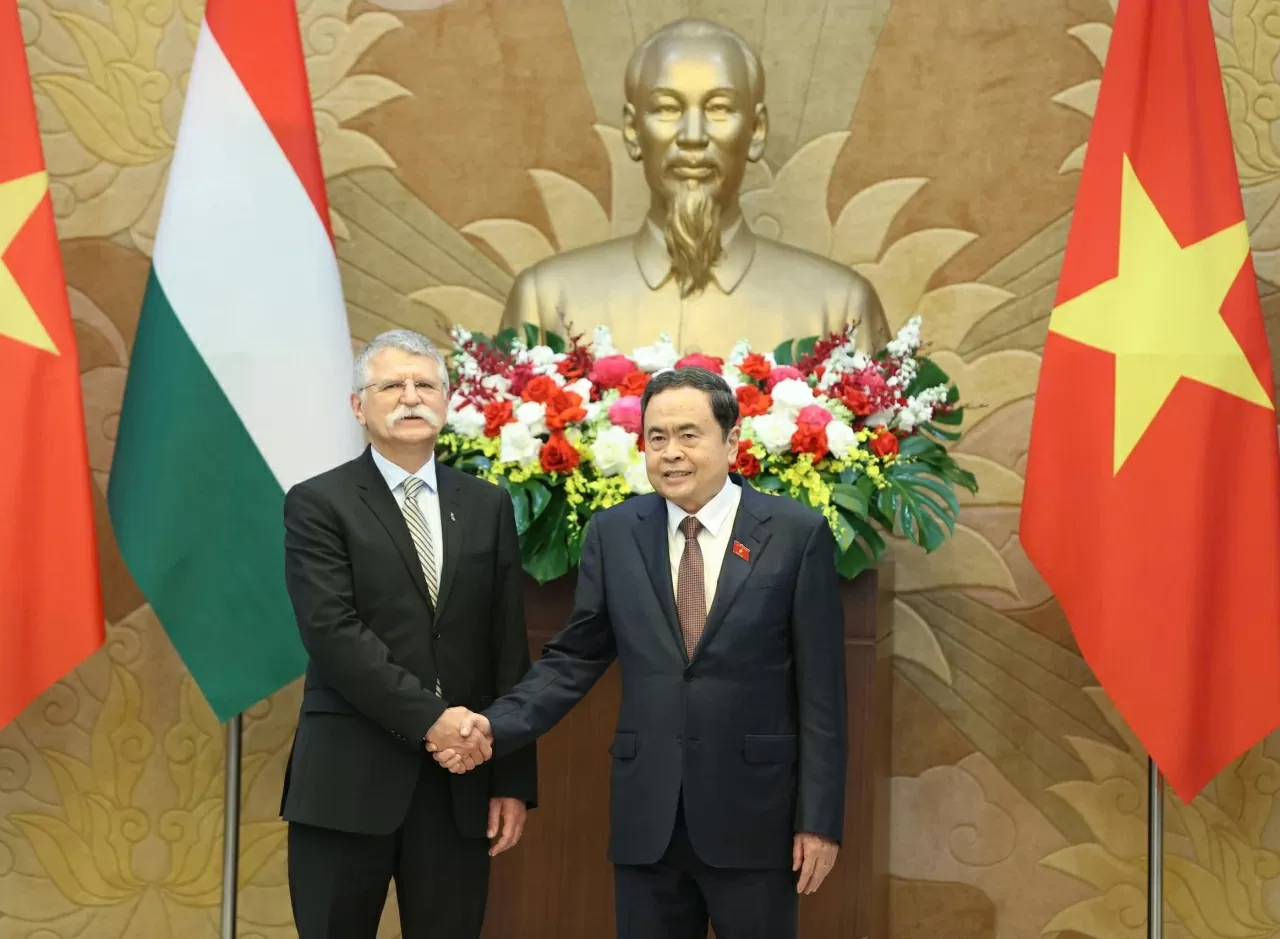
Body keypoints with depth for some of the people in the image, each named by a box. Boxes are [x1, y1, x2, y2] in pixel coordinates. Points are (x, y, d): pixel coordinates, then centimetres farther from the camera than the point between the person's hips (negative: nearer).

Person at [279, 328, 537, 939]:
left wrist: (513, 778, 4)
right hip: (348, 780, -3)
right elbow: (333, 633, -13)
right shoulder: (318, 504, -1)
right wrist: (427, 717, -19)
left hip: (460, 780, 3)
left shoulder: (488, 507, 10)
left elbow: (508, 650, 8)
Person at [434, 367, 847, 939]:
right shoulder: (612, 533, 4)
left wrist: (820, 817, -6)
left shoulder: (797, 533, -4)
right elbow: (575, 658, 6)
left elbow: (819, 688, -4)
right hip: (645, 815, 2)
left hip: (755, 813, -2)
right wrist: (498, 725, -10)